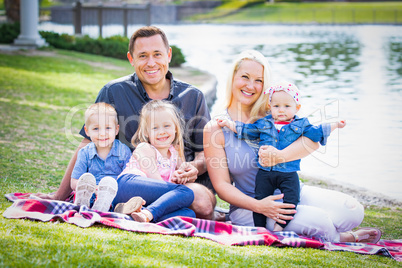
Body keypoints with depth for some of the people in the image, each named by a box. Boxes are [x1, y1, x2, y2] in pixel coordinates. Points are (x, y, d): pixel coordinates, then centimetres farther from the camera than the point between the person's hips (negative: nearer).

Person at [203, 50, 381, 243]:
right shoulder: (215, 128, -7)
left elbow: (312, 140, -11)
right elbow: (221, 185, -9)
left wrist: (279, 156, -32)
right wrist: (258, 206, -24)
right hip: (250, 205, -4)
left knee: (353, 210, -16)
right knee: (319, 221, -25)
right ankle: (342, 238, 8)